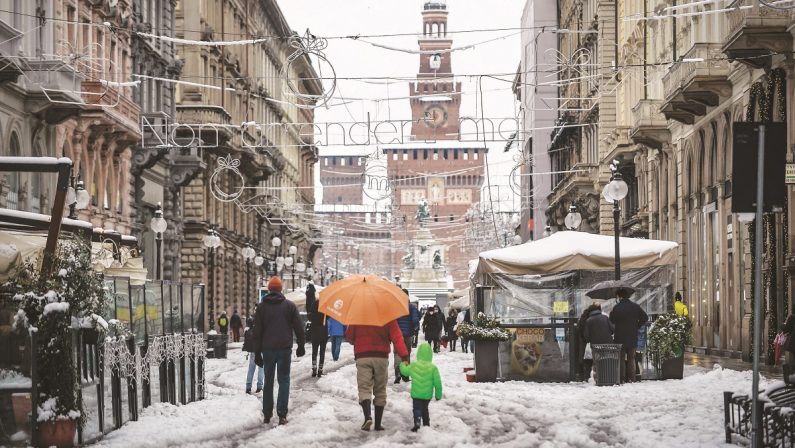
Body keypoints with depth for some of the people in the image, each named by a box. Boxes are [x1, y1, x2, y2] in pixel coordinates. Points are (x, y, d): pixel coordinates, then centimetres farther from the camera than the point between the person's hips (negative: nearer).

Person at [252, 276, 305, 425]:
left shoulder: (262, 307, 4)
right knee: (284, 380, 2)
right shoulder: (289, 305, 2)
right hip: (285, 348, -1)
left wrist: (257, 353, 6)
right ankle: (282, 414, -8)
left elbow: (257, 331, 3)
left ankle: (267, 414, 13)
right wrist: (301, 346, 13)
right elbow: (299, 327, 2)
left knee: (268, 381, 11)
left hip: (267, 349, 1)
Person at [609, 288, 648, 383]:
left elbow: (611, 320, -8)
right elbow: (645, 317, 6)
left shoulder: (617, 307, -12)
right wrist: (637, 326, 13)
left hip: (620, 338, -3)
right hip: (633, 338, 3)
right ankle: (631, 378, 6)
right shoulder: (635, 306, 1)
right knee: (631, 358, 10)